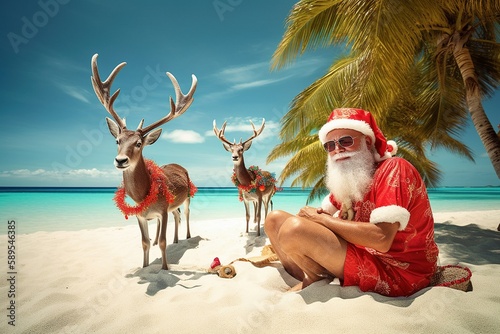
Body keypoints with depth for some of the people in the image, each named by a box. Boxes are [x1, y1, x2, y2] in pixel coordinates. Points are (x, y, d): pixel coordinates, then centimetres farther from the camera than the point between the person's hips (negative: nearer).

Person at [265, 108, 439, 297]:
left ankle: (318, 279, 1)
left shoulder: (394, 168, -16)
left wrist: (320, 218, -18)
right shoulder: (347, 179, 9)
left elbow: (381, 239, -28)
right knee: (275, 219, 4)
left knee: (294, 227, -28)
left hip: (394, 272, -8)